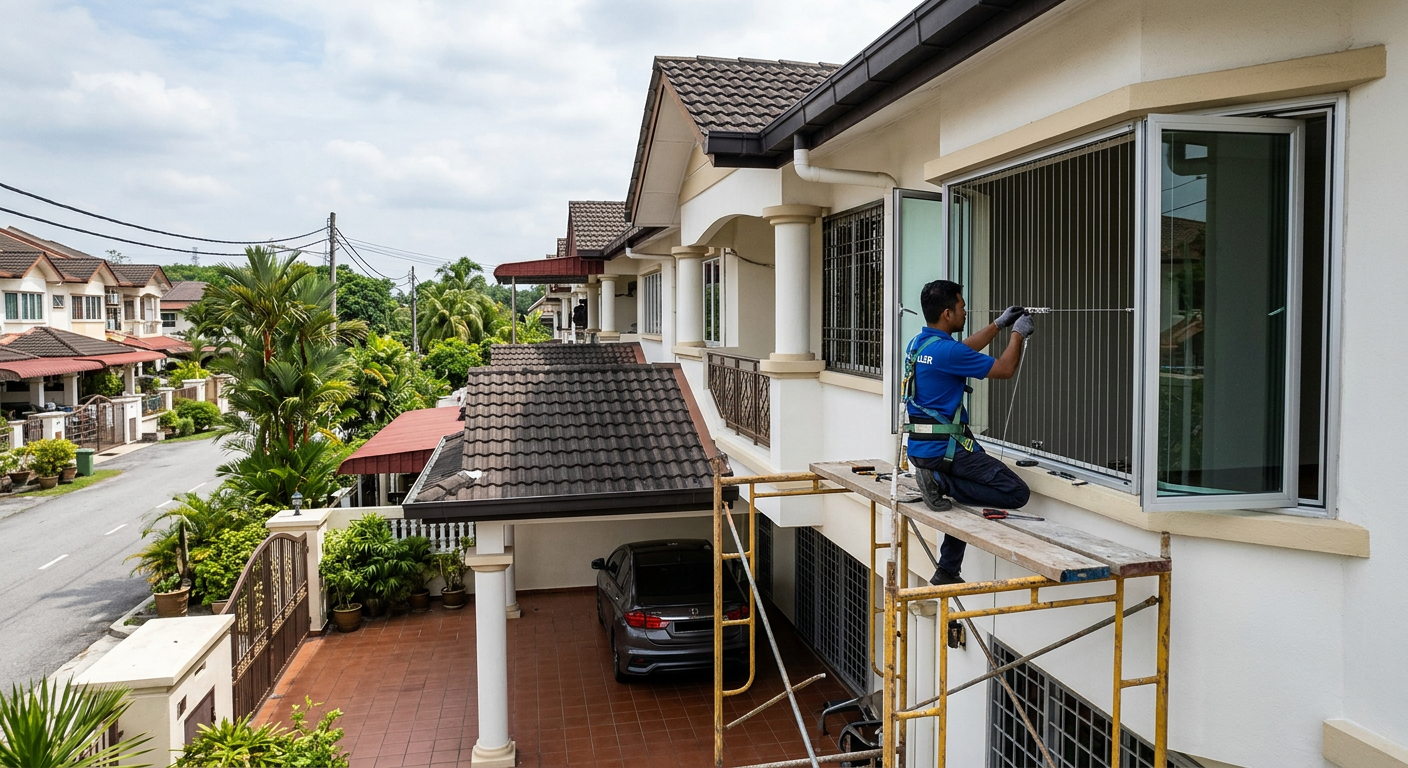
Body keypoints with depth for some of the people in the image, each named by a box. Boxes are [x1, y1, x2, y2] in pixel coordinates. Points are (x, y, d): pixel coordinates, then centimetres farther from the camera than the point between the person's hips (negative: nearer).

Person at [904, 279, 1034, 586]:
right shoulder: (946, 350, -19)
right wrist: (1018, 334, 8)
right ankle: (943, 483, -13)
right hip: (944, 448, -9)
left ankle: (947, 573, 23)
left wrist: (998, 324, 32)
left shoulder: (918, 344, 10)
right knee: (1016, 493, -7)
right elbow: (1005, 369, -8)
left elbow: (966, 349, 30)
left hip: (920, 446, 10)